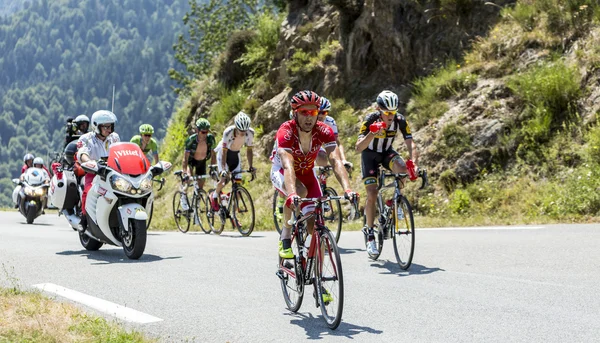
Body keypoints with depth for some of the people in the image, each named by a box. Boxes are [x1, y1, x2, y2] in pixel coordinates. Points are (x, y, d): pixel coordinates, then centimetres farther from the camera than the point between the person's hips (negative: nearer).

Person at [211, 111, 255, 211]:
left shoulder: (250, 133, -24)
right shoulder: (228, 132, -34)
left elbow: (249, 150, -11)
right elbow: (224, 151, -30)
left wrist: (250, 166, -16)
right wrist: (223, 169, -37)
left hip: (235, 155, 4)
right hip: (223, 153, -4)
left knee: (238, 182, -6)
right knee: (224, 179, -19)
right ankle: (214, 196, 9)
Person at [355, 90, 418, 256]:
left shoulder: (400, 120, -23)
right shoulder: (371, 120, -30)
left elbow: (410, 143, -22)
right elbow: (359, 148, -37)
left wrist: (412, 161, -41)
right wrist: (372, 134, -54)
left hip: (387, 152, 2)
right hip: (370, 154, -2)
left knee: (402, 169, -31)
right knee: (372, 194, -14)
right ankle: (370, 234, -2)